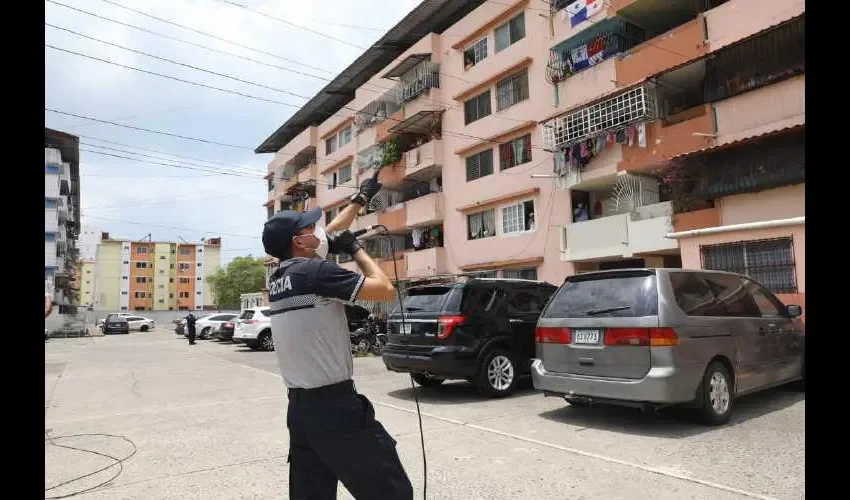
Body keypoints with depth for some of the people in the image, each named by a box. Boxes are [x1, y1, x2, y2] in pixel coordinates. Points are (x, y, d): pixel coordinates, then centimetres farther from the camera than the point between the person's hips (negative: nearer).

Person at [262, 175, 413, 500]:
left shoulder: (278, 278, 10)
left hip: (299, 407, 9)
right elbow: (386, 290, -11)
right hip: (335, 406, -9)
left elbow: (328, 235, 23)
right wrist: (356, 249, 2)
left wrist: (360, 199, 32)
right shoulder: (314, 271, -15)